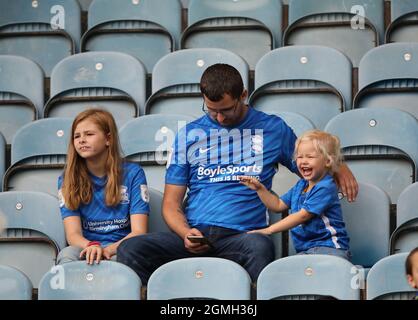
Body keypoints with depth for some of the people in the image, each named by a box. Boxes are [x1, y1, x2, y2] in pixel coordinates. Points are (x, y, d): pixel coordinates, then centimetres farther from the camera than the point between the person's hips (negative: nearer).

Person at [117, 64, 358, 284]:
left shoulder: (273, 129, 15)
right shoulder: (189, 135, 16)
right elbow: (171, 204, 15)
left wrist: (340, 168, 3)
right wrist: (186, 233, -8)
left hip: (240, 237, -2)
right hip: (193, 236, 2)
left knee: (260, 247, -40)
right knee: (130, 249, -27)